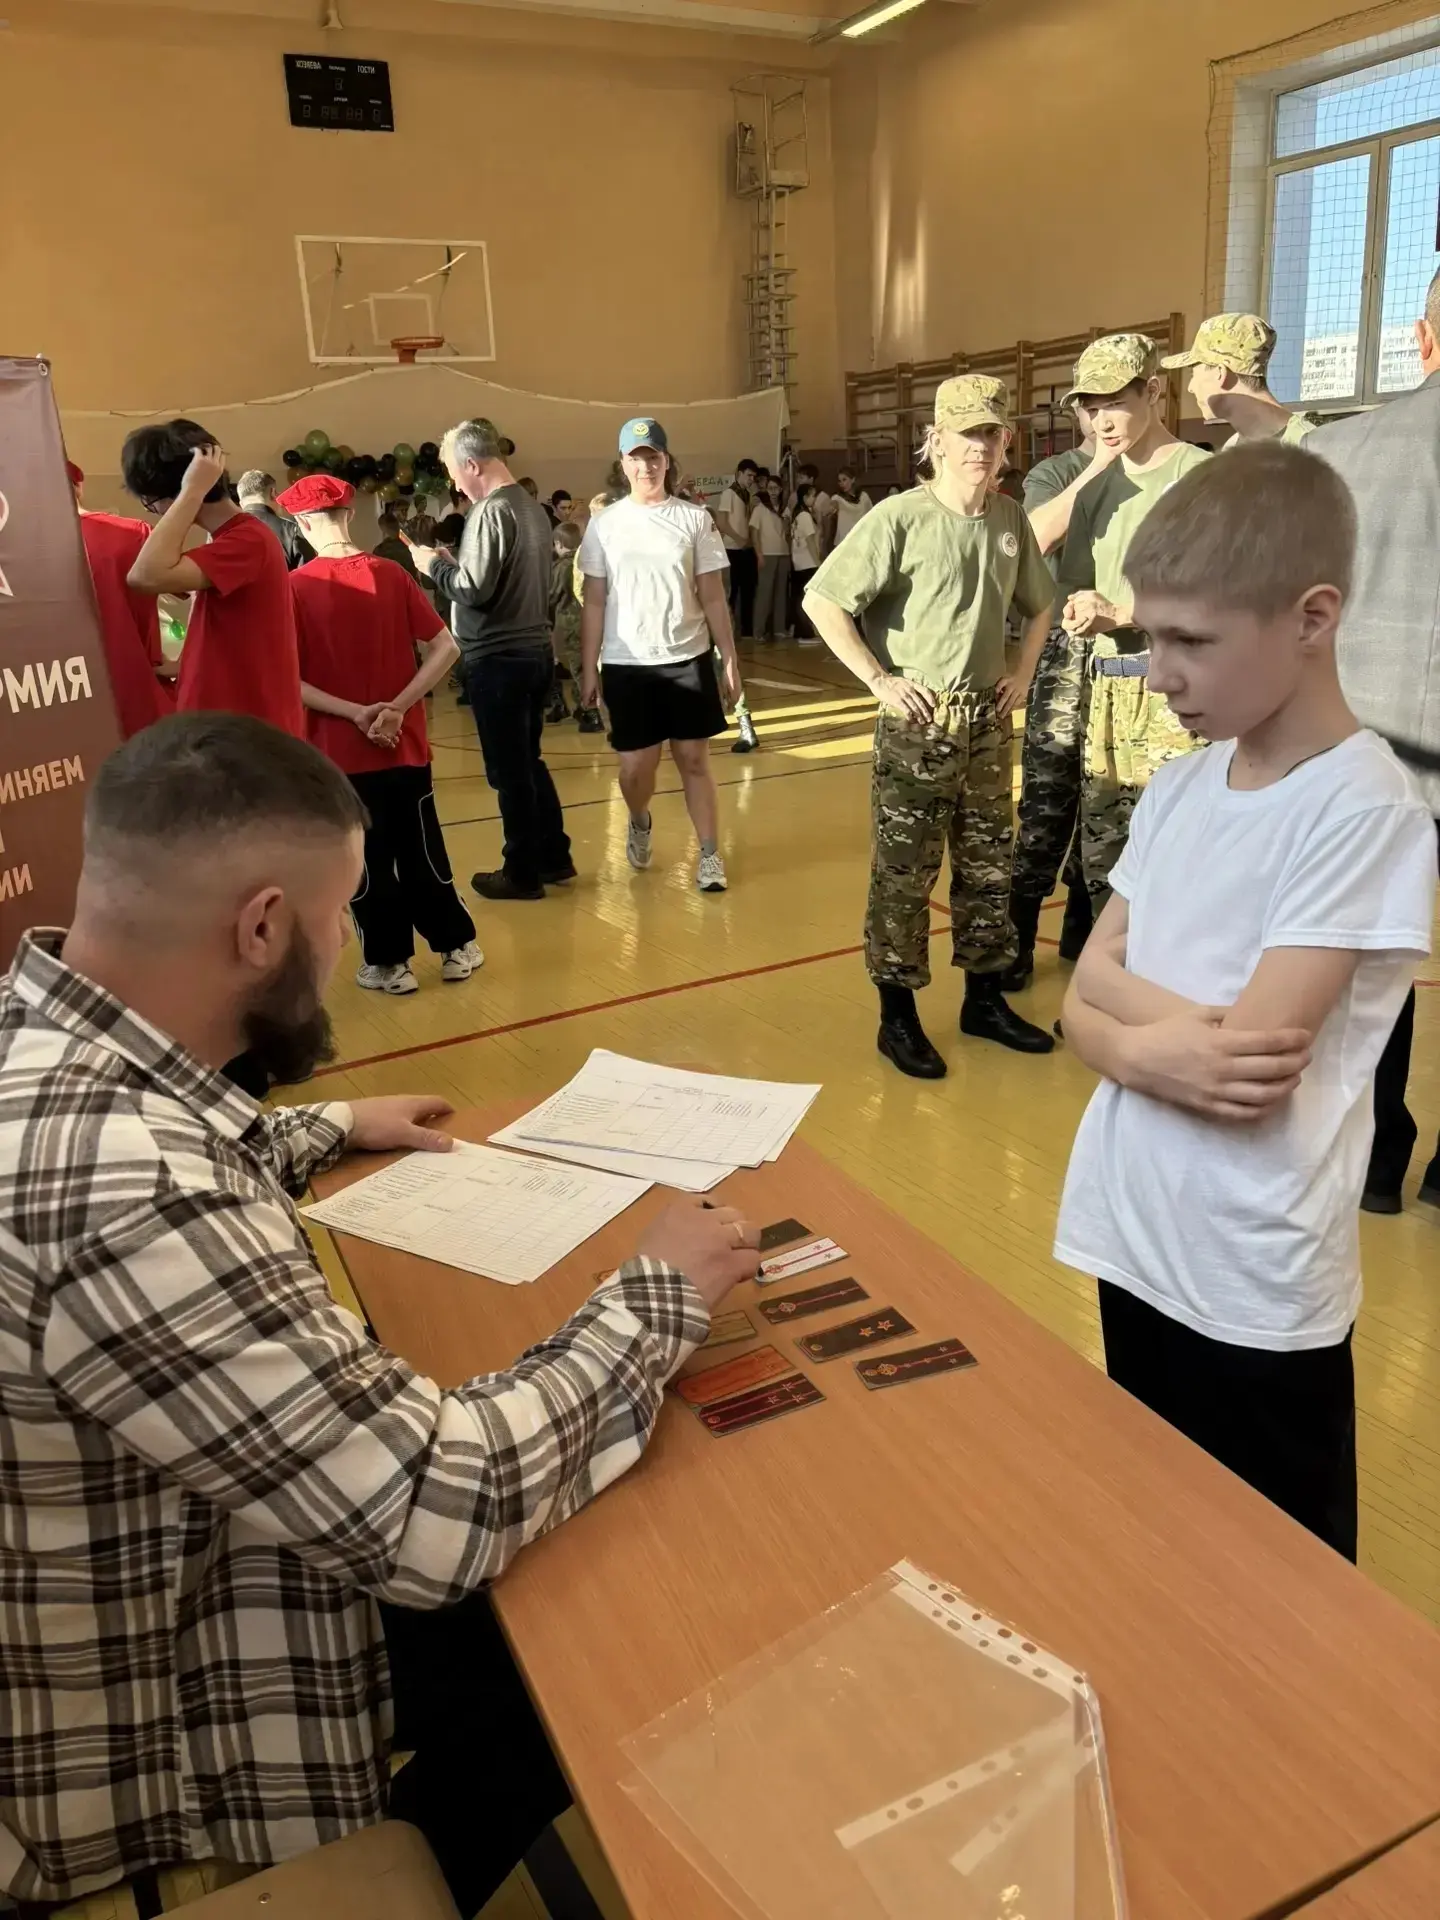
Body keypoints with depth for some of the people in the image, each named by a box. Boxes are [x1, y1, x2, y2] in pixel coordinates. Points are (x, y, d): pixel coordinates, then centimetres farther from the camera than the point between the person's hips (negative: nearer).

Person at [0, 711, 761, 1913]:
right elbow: (436, 1520, -34)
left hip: (152, 1579, 8)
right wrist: (659, 1297, -21)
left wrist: (330, 1132, 20)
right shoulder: (122, 1195, -39)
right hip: (157, 1755, -8)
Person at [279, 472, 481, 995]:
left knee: (366, 859, 9)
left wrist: (354, 713, -12)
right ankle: (457, 946, 23)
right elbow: (445, 649, -4)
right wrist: (397, 707, -8)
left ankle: (388, 963, 18)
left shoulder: (296, 587, -8)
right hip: (404, 745, 3)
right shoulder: (392, 574, -1)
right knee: (420, 850, 15)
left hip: (340, 750, -2)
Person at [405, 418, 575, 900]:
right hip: (535, 651, 9)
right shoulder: (533, 507, 11)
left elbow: (474, 590, -20)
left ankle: (522, 873, 11)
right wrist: (454, 563, 13)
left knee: (509, 770, 2)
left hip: (498, 659, -8)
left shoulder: (491, 511, -16)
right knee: (528, 760, 19)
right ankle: (554, 857, 26)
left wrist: (435, 565, -3)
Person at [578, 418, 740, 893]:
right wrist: (588, 667, -1)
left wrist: (729, 658, -2)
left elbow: (713, 596, 2)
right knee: (636, 766, 5)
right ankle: (640, 826, 37)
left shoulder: (694, 519, 1)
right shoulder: (604, 524, 2)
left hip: (688, 658, 0)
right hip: (626, 663, 0)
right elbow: (594, 601, 3)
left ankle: (710, 856, 12)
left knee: (694, 759, 4)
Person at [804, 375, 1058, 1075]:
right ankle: (896, 1017, 13)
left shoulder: (1011, 520, 6)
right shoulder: (899, 518, -12)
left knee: (989, 865, 13)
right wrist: (880, 680, -15)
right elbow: (822, 602, -15)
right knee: (904, 872, 1)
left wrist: (1023, 675, 10)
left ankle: (984, 1001, 28)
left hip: (988, 720, 6)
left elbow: (1039, 604, 22)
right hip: (917, 723, -6)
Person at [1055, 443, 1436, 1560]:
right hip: (1133, 1241, 7)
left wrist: (1129, 1024, -9)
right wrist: (1161, 1042, -18)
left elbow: (1252, 1062, -23)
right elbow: (1087, 987, 0)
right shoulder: (1179, 786, 2)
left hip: (1255, 1285, -6)